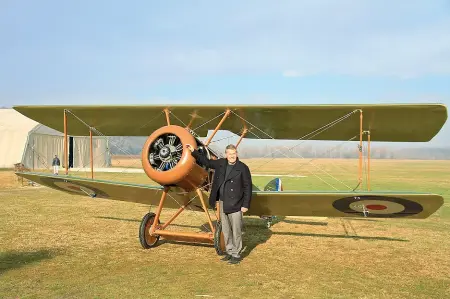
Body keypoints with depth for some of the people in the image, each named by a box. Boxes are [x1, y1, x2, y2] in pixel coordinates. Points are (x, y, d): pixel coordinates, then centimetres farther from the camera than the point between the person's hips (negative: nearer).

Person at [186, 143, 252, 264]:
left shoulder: (243, 168, -9)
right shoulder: (221, 164, 7)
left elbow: (247, 187, -8)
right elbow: (207, 162, 21)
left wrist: (246, 205, -10)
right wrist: (194, 152, 17)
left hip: (235, 205, -6)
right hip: (222, 203, 6)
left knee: (236, 231, 1)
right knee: (226, 231, 14)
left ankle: (236, 255, 13)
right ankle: (230, 252, 27)